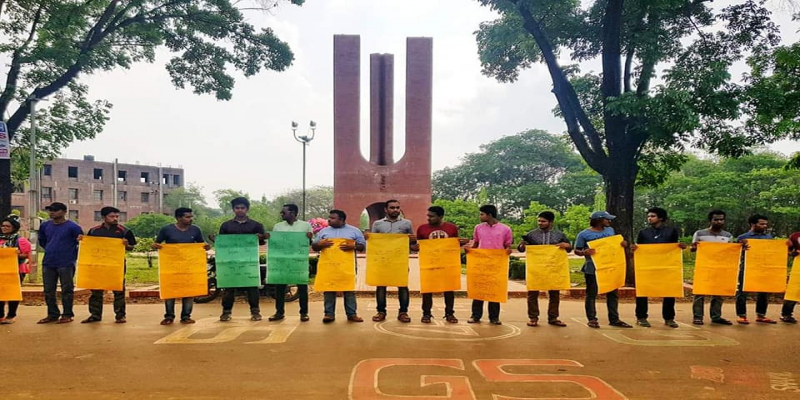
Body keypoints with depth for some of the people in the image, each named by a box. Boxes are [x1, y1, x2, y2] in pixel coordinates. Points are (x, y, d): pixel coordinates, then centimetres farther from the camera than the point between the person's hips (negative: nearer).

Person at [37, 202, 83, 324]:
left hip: (66, 264, -6)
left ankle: (67, 315, 9)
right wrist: (51, 250, 16)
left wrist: (72, 255, -2)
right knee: (48, 291, 10)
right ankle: (52, 314, 21)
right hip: (48, 263, 6)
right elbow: (42, 241, 24)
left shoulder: (72, 227, -10)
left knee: (67, 290, 1)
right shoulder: (45, 226, 7)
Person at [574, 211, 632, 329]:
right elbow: (576, 251, -5)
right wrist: (584, 252, -27)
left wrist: (623, 244, 0)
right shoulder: (584, 234, -8)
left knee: (612, 293, 9)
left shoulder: (610, 230, 10)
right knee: (591, 294, 3)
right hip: (592, 269, -5)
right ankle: (592, 319, 11)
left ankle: (614, 319, 18)